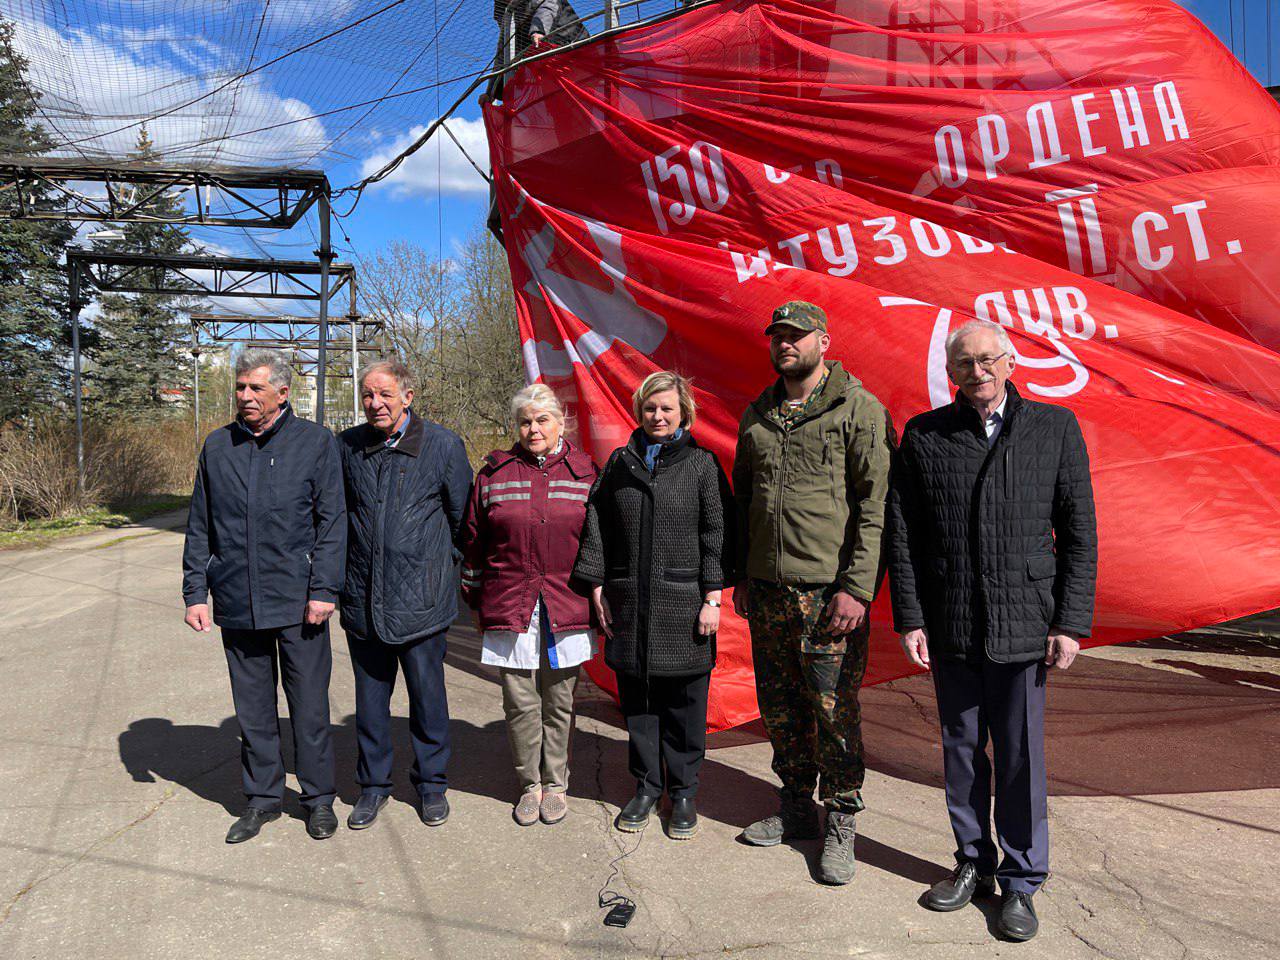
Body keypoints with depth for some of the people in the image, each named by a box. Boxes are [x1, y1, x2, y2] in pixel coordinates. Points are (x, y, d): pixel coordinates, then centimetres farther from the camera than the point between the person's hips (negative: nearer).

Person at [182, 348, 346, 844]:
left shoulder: (316, 442, -2)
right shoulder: (217, 446, 8)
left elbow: (332, 521, -4)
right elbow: (199, 528, 12)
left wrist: (323, 589, -10)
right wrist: (195, 592, 6)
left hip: (298, 602, -3)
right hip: (237, 604, 3)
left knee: (309, 705, 7)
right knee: (252, 709, 14)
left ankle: (318, 798, 24)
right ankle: (263, 797, 30)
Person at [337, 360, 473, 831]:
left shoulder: (443, 444, -7)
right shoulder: (348, 445, 2)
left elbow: (461, 514, 4)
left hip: (420, 598, -2)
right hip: (362, 598, 3)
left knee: (427, 694, 9)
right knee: (370, 697, 13)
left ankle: (431, 783, 28)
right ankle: (373, 784, 32)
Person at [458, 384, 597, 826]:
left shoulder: (584, 473, 4)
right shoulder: (494, 474, 5)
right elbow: (473, 539, 10)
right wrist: (476, 599, 10)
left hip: (566, 609, 0)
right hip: (510, 608, 0)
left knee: (559, 702, 9)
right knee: (520, 702, 5)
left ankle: (555, 784, 27)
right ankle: (529, 785, 24)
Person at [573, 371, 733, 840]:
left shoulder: (702, 463, 0)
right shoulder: (620, 463, 8)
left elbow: (717, 533, -3)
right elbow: (596, 527, 9)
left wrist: (712, 597, -8)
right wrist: (597, 587, 4)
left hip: (683, 603, -3)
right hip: (629, 602, 3)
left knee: (684, 703, 6)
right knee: (636, 700, 11)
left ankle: (683, 793, 23)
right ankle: (646, 787, 27)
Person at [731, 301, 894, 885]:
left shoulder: (859, 410, -5)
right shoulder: (756, 417, 13)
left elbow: (876, 505, -10)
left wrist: (857, 587, -16)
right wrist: (741, 575, 15)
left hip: (829, 590, -5)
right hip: (767, 590, 6)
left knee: (833, 710, 0)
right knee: (779, 707, 14)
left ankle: (840, 824, 19)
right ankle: (796, 808, 31)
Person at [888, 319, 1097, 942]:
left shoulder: (1055, 427, 2)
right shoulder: (923, 435, 3)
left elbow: (1079, 533, 2)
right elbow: (902, 534, 2)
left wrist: (1071, 623, -4)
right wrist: (909, 619, -3)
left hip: (1024, 626, -1)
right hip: (950, 627, 1)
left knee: (1020, 759, 5)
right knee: (961, 751, 13)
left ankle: (1020, 883, 23)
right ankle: (973, 864, 31)